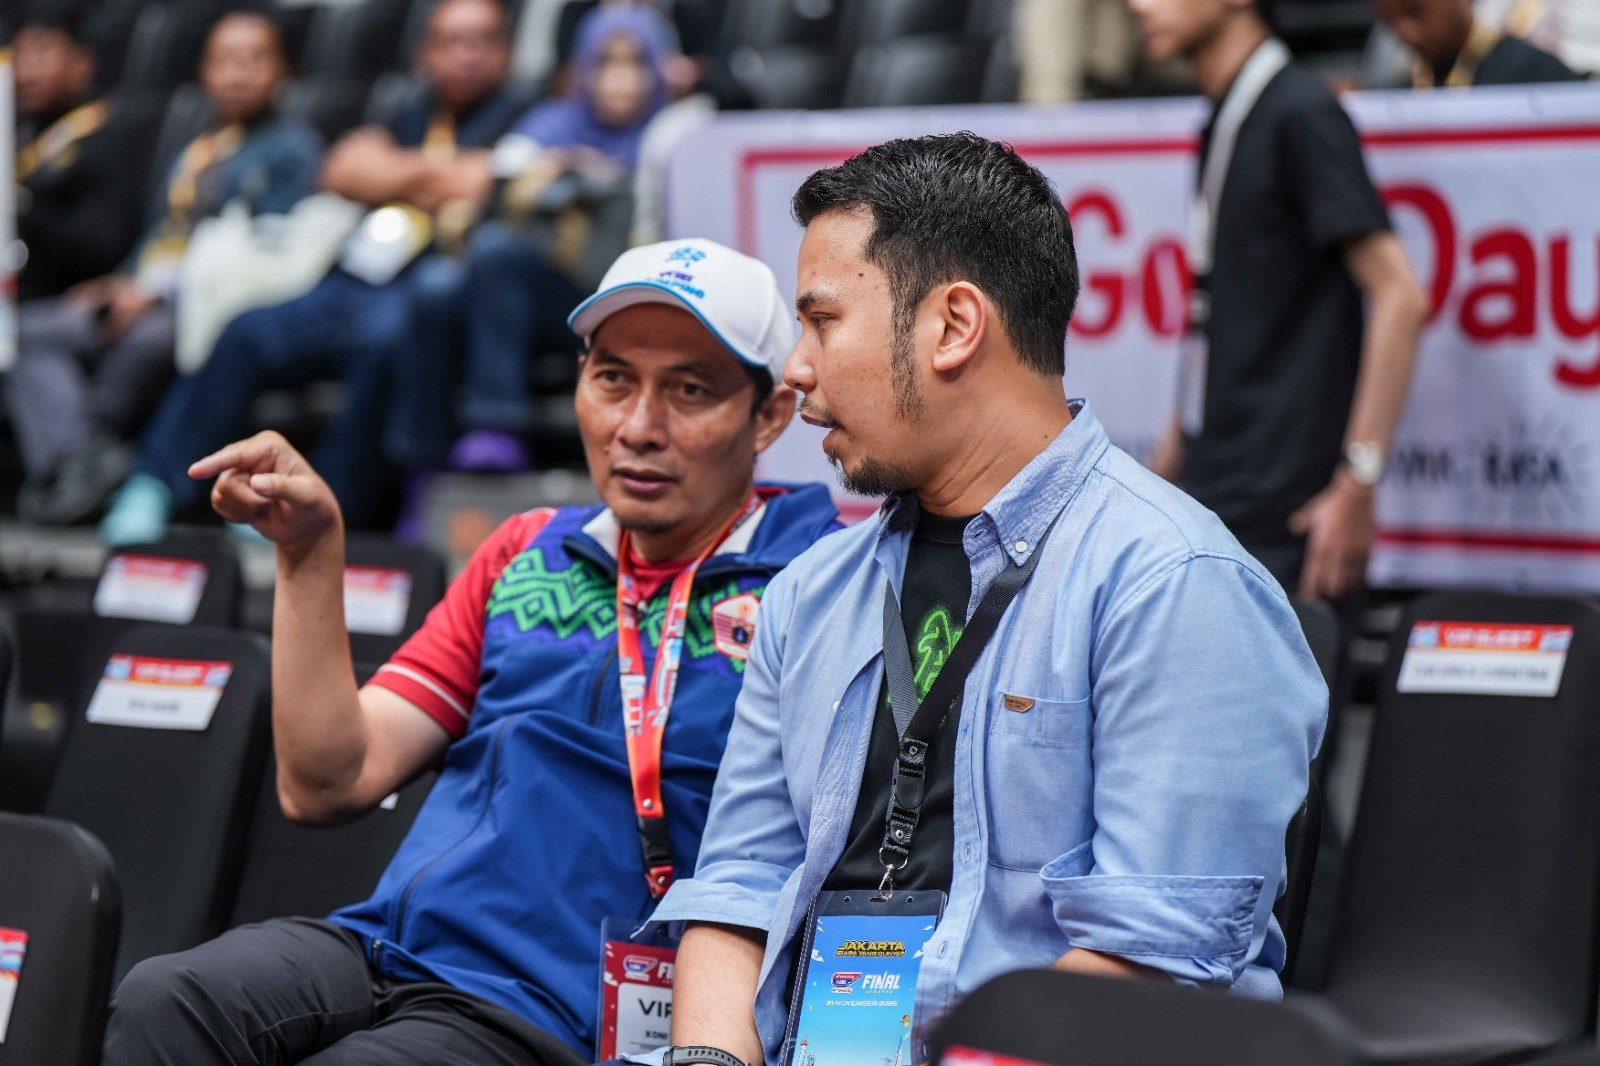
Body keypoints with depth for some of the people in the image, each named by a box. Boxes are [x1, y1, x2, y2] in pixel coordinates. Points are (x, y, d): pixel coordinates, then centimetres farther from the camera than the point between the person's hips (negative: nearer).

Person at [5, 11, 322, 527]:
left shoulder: (291, 146, 6)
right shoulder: (191, 154, 30)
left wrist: (159, 295, -15)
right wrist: (122, 286, 3)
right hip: (143, 300, 7)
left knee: (150, 338, -40)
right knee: (28, 329, -17)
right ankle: (76, 464, -37)